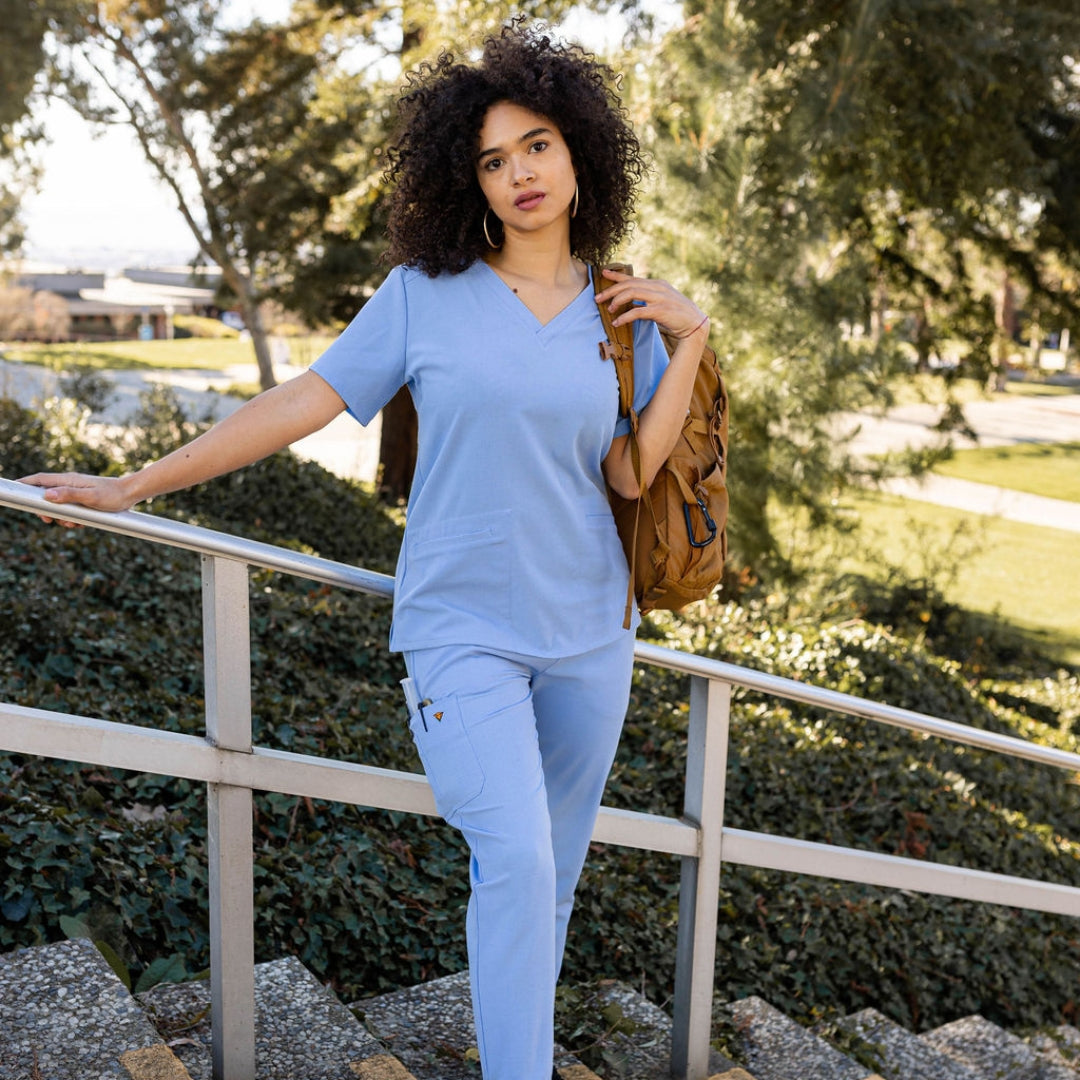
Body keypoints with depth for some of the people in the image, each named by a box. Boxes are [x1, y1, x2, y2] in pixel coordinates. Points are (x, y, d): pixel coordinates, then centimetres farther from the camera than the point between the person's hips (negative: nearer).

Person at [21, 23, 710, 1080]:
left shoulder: (622, 316, 5)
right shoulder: (424, 293, -3)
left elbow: (631, 472, -3)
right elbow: (305, 399, -2)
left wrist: (689, 341, -7)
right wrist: (138, 484, -2)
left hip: (587, 634, 4)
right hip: (461, 633, -3)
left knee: (552, 866, 13)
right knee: (513, 858, -16)